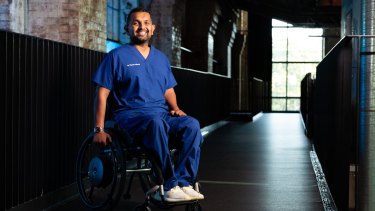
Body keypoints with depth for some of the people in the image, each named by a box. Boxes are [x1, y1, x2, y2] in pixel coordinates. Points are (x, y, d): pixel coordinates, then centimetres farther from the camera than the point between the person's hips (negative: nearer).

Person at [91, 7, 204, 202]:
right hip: (130, 116, -5)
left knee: (191, 124, -26)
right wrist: (99, 130, -7)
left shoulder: (161, 58, 21)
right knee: (156, 121, -40)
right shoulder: (117, 56, 4)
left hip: (162, 114, 5)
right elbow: (102, 94, 0)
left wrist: (175, 108, 2)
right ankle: (170, 186, -34)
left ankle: (184, 182, -26)